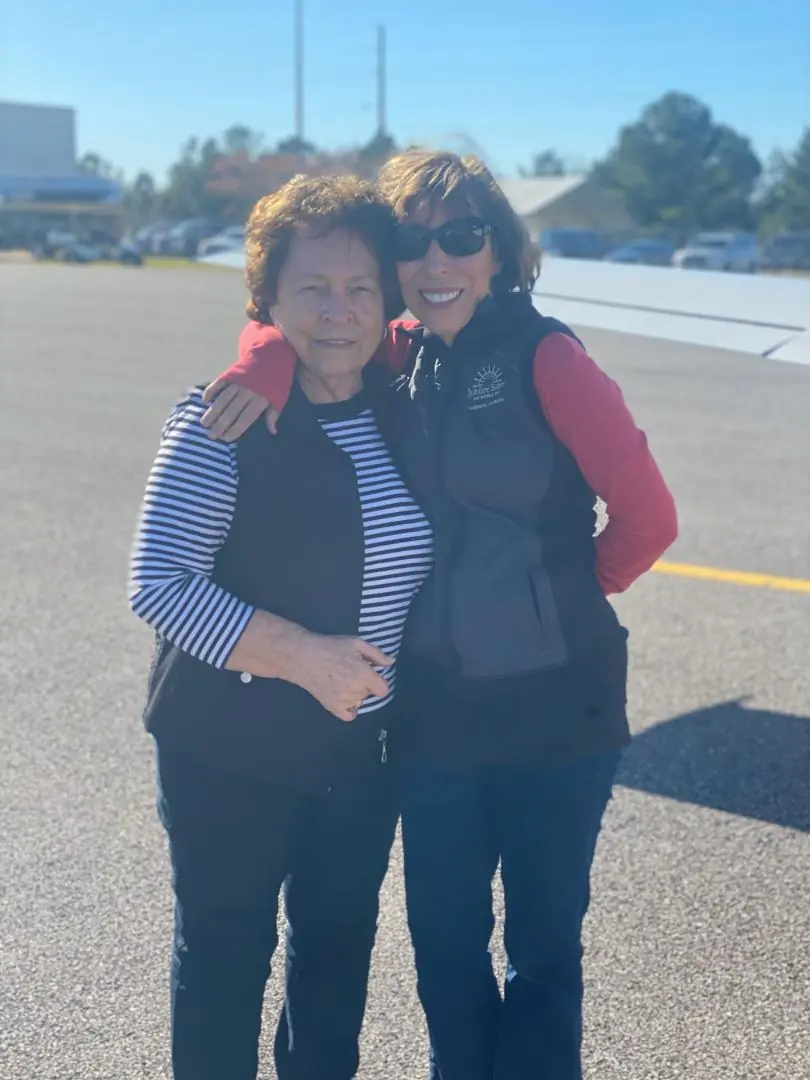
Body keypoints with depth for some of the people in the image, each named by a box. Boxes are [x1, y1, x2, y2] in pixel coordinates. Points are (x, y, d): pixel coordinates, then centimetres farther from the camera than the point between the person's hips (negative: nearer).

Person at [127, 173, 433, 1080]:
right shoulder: (223, 426, -18)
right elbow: (157, 581, -22)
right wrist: (304, 656, -27)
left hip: (365, 746, 6)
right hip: (232, 750, -5)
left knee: (340, 939, 21)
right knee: (225, 954, 11)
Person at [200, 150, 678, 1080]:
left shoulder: (546, 358, -14)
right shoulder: (399, 357, 2)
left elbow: (647, 515, -13)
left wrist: (560, 593, 1)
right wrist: (271, 359, -12)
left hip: (552, 708, -4)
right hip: (435, 707, 5)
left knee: (543, 951, 13)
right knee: (443, 945, 18)